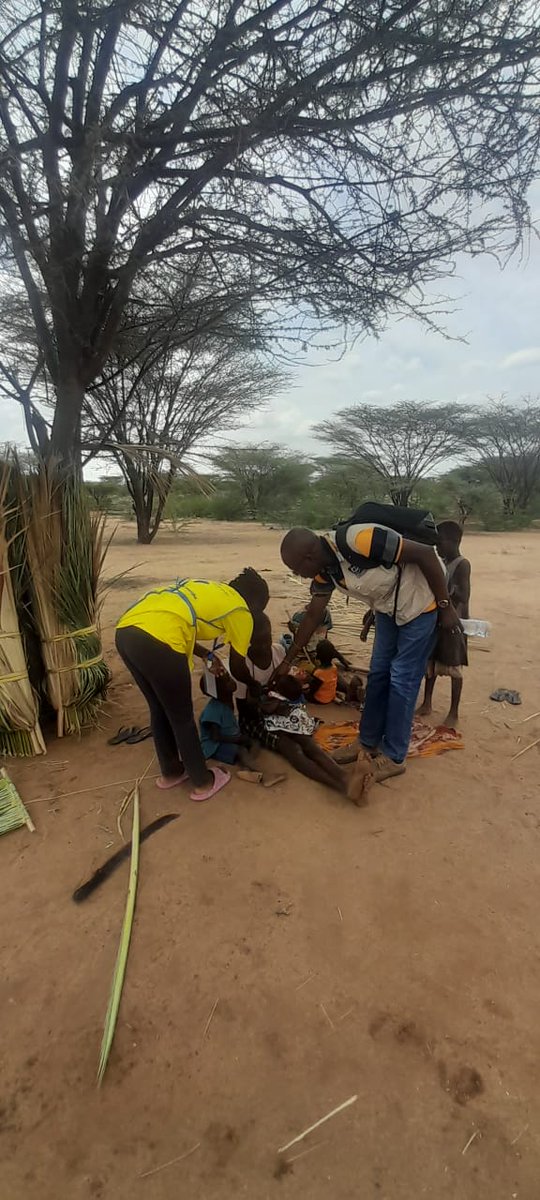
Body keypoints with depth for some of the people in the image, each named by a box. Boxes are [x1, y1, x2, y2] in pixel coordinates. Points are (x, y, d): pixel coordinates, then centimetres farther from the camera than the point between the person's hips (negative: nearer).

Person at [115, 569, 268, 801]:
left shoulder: (209, 590, 30)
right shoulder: (241, 611, 12)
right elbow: (238, 668, 21)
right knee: (182, 718, 14)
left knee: (159, 710, 26)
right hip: (157, 642, -8)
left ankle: (171, 772, 44)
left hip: (125, 631, 8)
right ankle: (203, 782, 33)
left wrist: (206, 655, 35)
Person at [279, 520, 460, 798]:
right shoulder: (325, 569, -8)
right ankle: (369, 745, 23)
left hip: (420, 603, -7)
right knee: (378, 674, 10)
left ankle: (393, 758, 10)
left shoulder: (360, 540, -35)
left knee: (402, 679, -3)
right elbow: (312, 615, 4)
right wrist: (287, 660, 10)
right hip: (388, 609, 8)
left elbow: (426, 554, -27)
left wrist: (446, 606, -19)